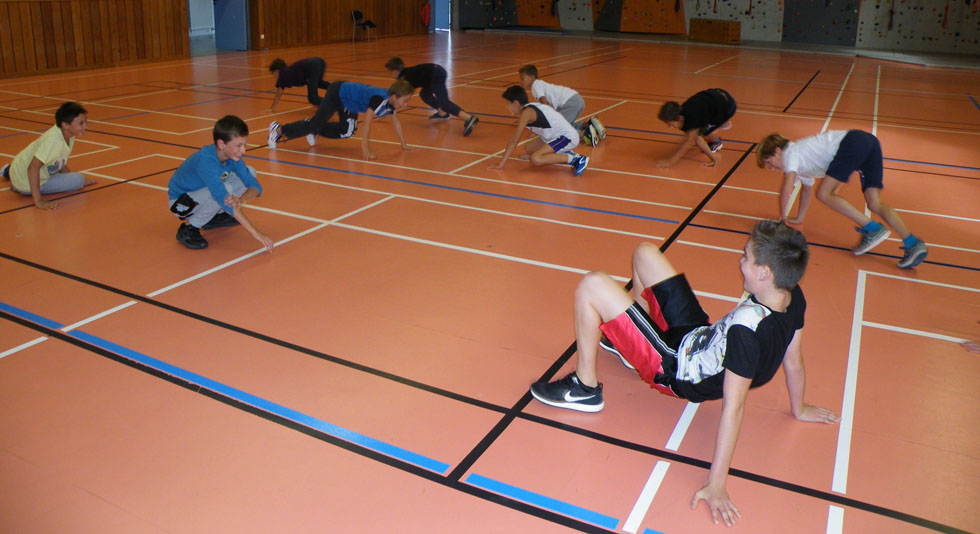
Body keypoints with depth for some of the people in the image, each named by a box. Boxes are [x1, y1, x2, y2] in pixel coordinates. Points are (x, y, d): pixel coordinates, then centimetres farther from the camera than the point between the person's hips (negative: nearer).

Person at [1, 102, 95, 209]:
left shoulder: (69, 136, -6)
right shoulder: (53, 140, -33)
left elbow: (61, 163, 8)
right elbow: (33, 168, -35)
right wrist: (38, 201, -38)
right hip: (25, 183, -8)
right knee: (78, 180, -17)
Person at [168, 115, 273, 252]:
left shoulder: (232, 156, -14)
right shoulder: (206, 162, -36)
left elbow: (256, 187, -15)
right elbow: (224, 199, -43)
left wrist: (241, 200, -40)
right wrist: (256, 233, -46)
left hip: (202, 192, 8)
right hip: (181, 203, -8)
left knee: (250, 172, -5)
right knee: (225, 190, -35)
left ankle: (215, 216, 7)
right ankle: (188, 228, -14)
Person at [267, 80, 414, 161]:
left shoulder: (391, 101, -12)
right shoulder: (379, 99, -37)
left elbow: (395, 122, 2)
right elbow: (367, 122, -43)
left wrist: (403, 144, 3)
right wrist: (365, 149, -44)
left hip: (348, 102, 9)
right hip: (337, 93, -9)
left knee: (346, 132, 18)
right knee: (316, 124, -5)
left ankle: (313, 130, 31)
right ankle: (279, 129, 10)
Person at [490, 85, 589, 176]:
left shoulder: (526, 112, -15)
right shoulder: (532, 108, 12)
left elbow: (514, 141, -15)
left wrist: (501, 164, -12)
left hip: (568, 137, -10)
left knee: (535, 160, -25)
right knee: (528, 149, 19)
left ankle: (576, 159, -20)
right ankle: (564, 154, 16)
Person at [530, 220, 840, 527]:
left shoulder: (747, 329, -39)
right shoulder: (793, 296, -16)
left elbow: (732, 408, -36)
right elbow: (794, 364, -1)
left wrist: (715, 485, -29)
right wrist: (799, 409, 18)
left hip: (674, 371, -8)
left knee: (592, 287, -18)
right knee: (644, 253, 16)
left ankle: (585, 389, 3)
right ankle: (625, 339, 41)